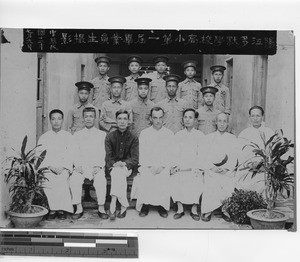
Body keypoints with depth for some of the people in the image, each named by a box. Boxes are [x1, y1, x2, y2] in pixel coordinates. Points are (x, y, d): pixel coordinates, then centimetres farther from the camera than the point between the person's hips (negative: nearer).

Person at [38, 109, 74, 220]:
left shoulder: (68, 136, 15)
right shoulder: (43, 137, 16)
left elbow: (70, 156, 5)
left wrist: (62, 168, -13)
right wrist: (51, 167, -12)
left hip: (63, 168, -1)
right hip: (47, 168, 1)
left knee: (62, 179, -33)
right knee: (47, 180, -32)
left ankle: (61, 209, -24)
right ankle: (52, 209, -23)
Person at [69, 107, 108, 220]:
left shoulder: (102, 134, 13)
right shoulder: (77, 135, 17)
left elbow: (103, 154, 5)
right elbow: (75, 153, 8)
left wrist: (98, 166, -12)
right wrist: (78, 166, -9)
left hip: (96, 167, -1)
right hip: (81, 167, 1)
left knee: (101, 179, -33)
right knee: (74, 179, -29)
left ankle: (101, 209, -24)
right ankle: (79, 208, -20)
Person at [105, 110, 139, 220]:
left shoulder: (133, 138, 5)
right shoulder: (110, 136, 8)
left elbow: (135, 159, -3)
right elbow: (108, 157, 1)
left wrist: (124, 163, -21)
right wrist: (114, 164, -20)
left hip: (127, 167, -1)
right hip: (113, 167, 1)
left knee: (118, 173, -34)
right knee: (118, 173, -33)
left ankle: (113, 206, -38)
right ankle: (123, 206, -38)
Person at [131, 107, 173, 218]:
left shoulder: (169, 134, 9)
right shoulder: (144, 133, 10)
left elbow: (171, 154, 4)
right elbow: (142, 155, 5)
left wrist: (161, 167, -11)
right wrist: (150, 166, -10)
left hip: (164, 166, 0)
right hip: (147, 166, 0)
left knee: (164, 178, -31)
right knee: (144, 178, -30)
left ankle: (162, 206, -15)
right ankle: (145, 205, -14)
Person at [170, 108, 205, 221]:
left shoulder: (200, 135, 11)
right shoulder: (178, 135, 17)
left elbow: (201, 154, 4)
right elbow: (175, 153, 12)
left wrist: (196, 168, -11)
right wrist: (176, 165, -6)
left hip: (194, 168, -1)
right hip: (180, 167, 2)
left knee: (197, 182, -31)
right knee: (175, 180, -28)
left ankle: (194, 209, -17)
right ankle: (180, 208, -17)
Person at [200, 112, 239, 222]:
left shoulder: (233, 138, 16)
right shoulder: (209, 137, 16)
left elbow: (234, 158, 8)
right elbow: (205, 156, 7)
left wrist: (226, 168, -9)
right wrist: (213, 167, -9)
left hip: (227, 171, 0)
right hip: (212, 170, 0)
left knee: (229, 187, -24)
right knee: (210, 186, -25)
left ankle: (226, 210, -9)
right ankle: (207, 211, -12)